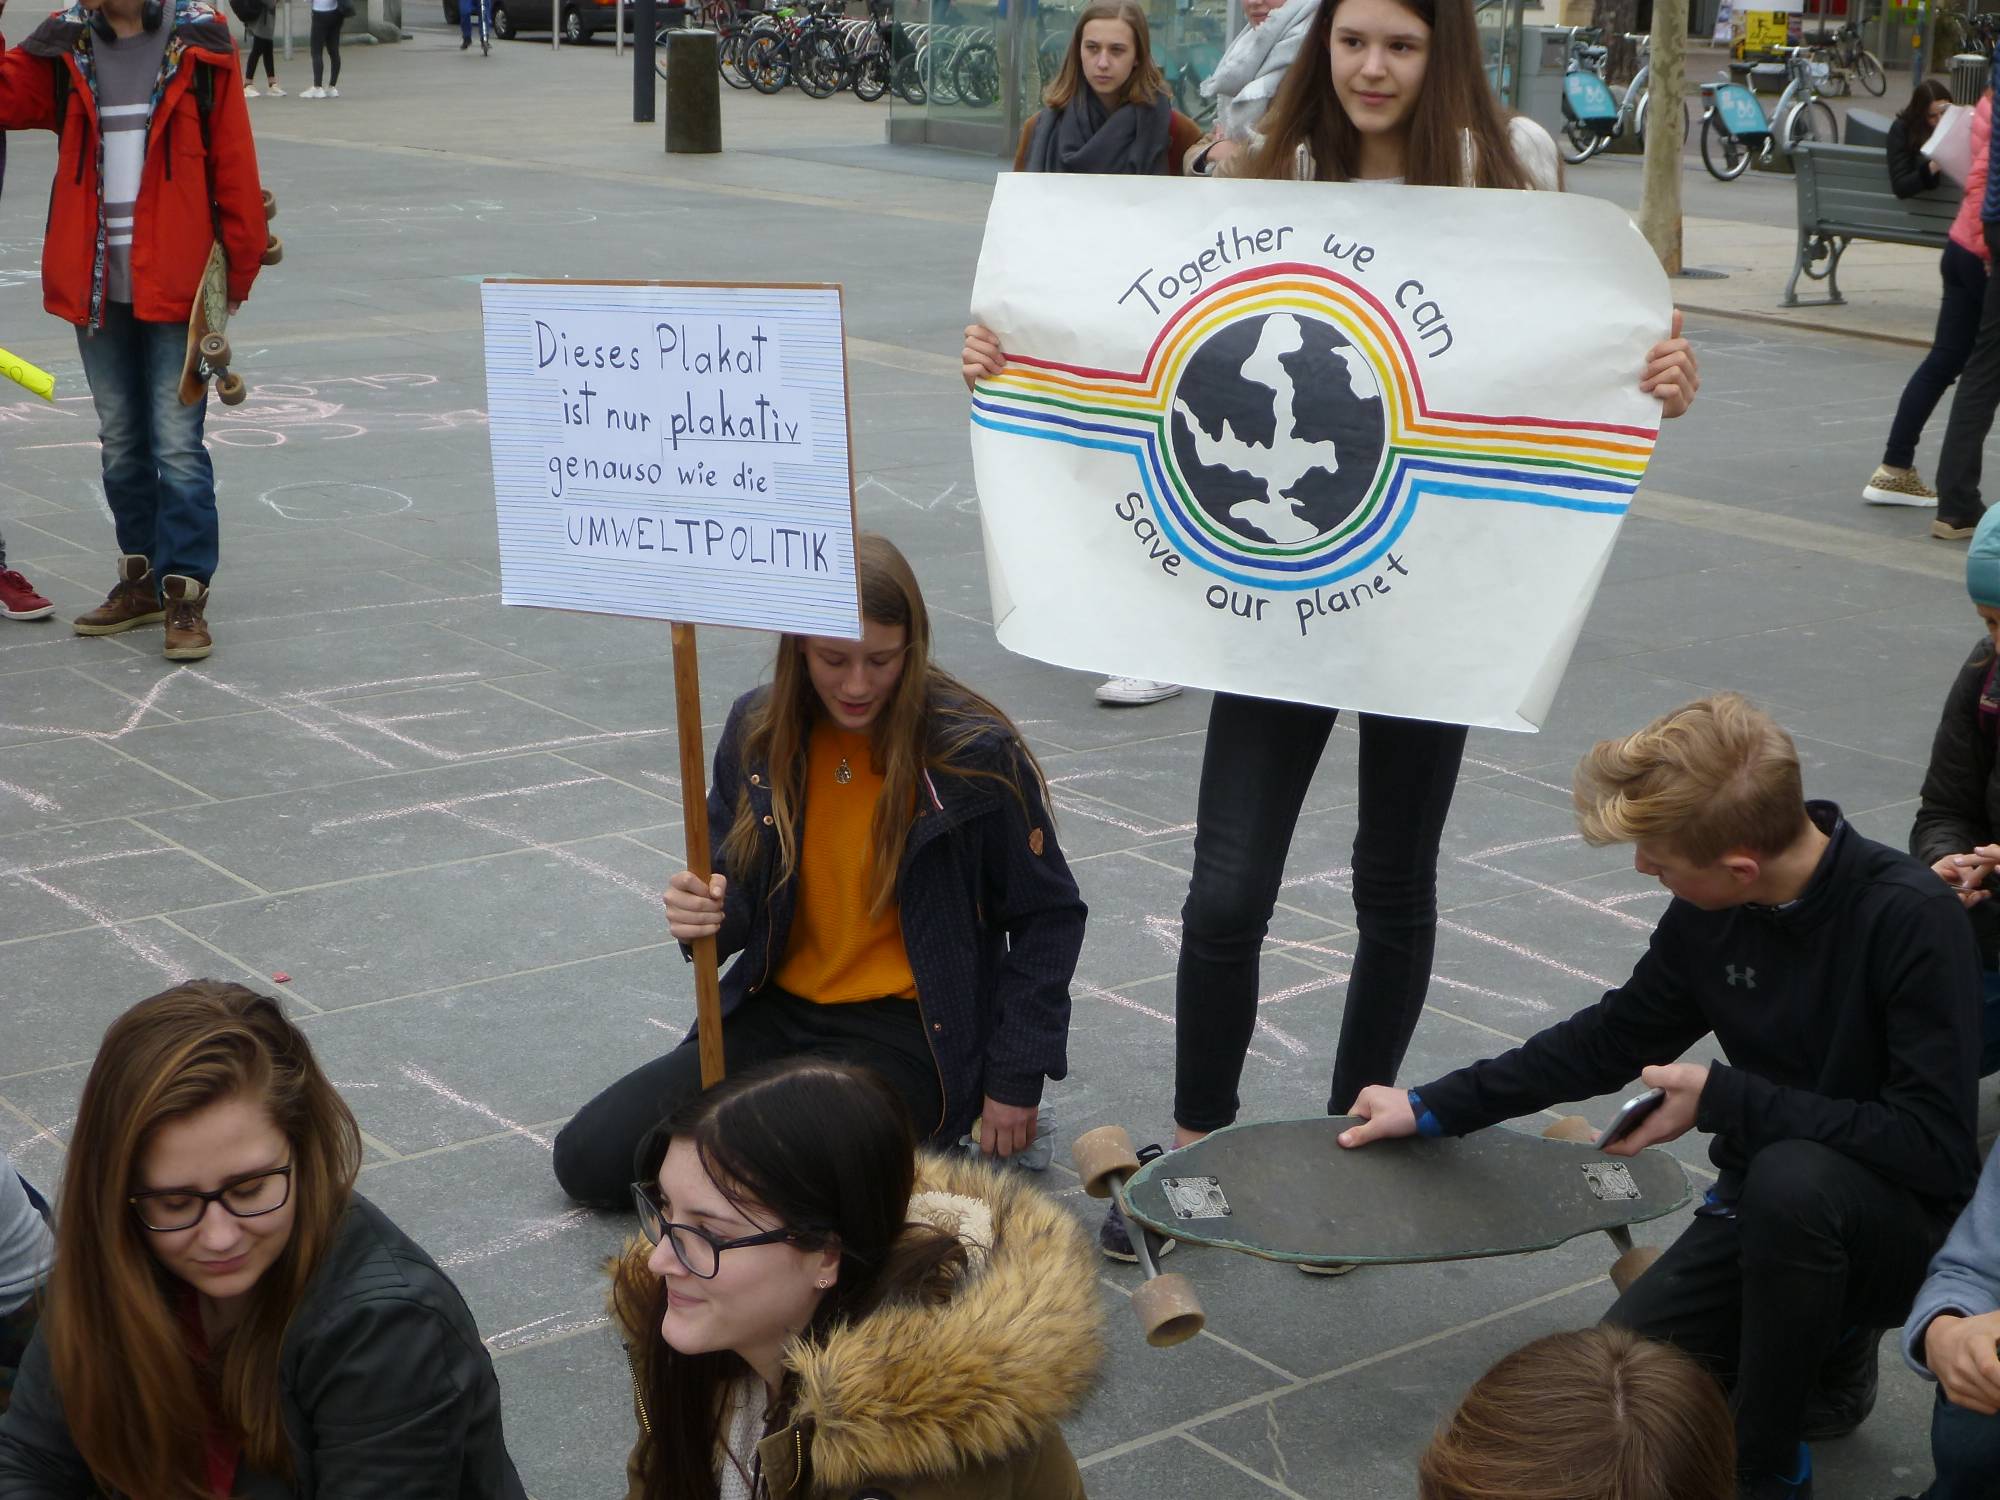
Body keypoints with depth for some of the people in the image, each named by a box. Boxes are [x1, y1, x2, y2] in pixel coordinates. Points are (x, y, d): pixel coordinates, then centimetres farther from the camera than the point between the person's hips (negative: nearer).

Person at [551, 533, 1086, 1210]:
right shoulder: (758, 729, -3)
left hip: (908, 1030, -5)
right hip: (777, 1009, 5)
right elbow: (739, 888, 6)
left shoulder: (975, 752, -15)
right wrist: (708, 910, -20)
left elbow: (1048, 918, -6)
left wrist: (1015, 1079, -8)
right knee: (588, 1159, -3)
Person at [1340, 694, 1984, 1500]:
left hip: (1903, 1222, -6)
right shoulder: (1707, 915, -6)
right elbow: (1613, 1039, 11)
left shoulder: (1912, 918, -25)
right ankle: (1821, 1347, 18)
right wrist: (1433, 1107, 11)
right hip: (1769, 1212, 6)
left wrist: (1726, 1099, -26)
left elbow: (1936, 1145, -28)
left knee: (1793, 1178, -38)